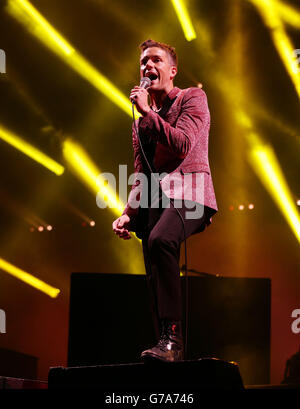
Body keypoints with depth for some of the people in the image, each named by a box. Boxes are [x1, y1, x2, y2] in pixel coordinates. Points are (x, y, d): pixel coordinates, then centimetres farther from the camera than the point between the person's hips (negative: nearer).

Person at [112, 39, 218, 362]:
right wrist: (128, 214, 6)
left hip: (188, 193, -7)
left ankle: (172, 338, -36)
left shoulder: (192, 98, 7)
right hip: (155, 201, 7)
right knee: (155, 275, -6)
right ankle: (167, 347, -5)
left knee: (160, 239, -34)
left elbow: (183, 145, -10)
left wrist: (147, 112, -7)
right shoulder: (140, 123, 25)